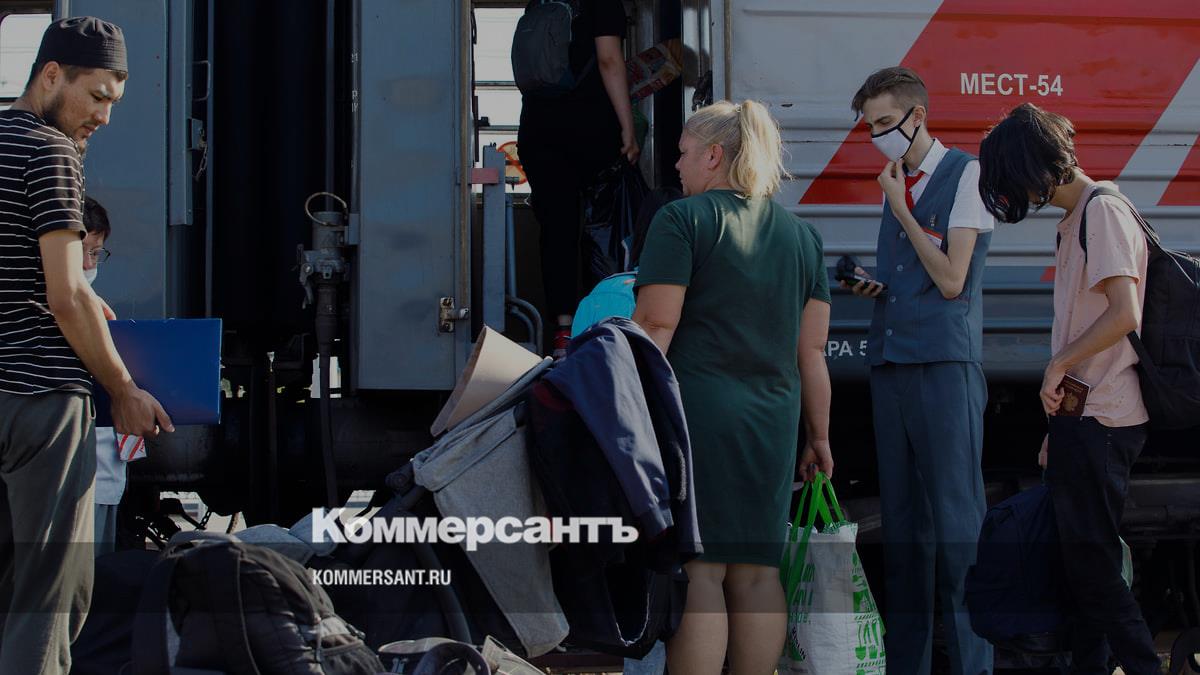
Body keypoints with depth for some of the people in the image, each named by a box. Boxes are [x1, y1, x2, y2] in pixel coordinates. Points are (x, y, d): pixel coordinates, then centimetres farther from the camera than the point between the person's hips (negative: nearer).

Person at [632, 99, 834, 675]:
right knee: (756, 572, 9)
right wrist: (818, 436, 19)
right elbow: (811, 350, 13)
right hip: (773, 420, 5)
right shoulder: (801, 234, 14)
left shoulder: (683, 219, -3)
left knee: (696, 569, -6)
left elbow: (654, 327, -10)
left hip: (696, 408, -5)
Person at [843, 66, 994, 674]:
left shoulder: (965, 175, -3)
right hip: (891, 362, 7)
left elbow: (951, 281, -9)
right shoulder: (894, 183, 19)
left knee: (955, 516, -8)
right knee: (902, 521, 7)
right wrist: (871, 286, 7)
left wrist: (900, 209, -4)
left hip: (945, 362, -7)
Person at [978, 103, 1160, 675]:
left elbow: (1123, 314, -22)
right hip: (1082, 418, 10)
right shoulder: (1074, 221, 18)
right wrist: (1058, 426, 19)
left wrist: (1058, 364, -12)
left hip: (1100, 423, -10)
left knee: (1092, 562, -9)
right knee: (1084, 562, 11)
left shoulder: (1104, 212, -11)